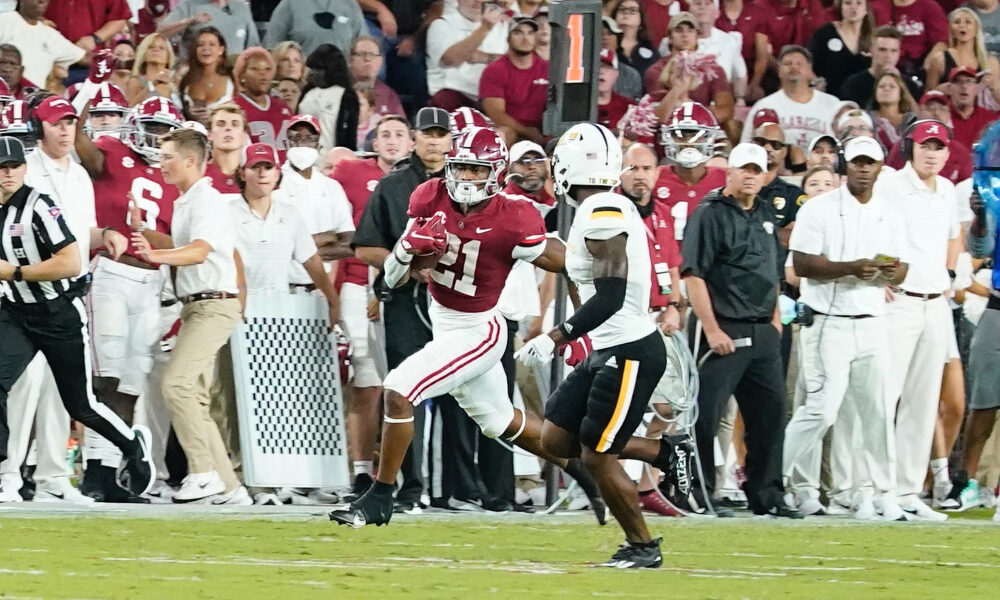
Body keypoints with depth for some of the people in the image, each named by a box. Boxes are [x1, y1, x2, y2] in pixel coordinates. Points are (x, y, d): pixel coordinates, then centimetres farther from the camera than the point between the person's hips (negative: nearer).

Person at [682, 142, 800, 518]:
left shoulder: (766, 216, 17)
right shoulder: (710, 214, -7)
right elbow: (694, 275, -13)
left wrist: (775, 319, 17)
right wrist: (711, 329, -18)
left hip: (763, 333, 7)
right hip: (724, 331, -7)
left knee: (770, 413, 8)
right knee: (706, 414, -6)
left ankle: (767, 497, 15)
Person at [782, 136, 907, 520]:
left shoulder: (888, 213, 13)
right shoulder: (820, 209, -4)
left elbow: (900, 268, 15)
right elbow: (802, 263, -11)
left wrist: (892, 271, -10)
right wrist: (852, 268, -22)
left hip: (871, 323, 5)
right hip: (828, 324, -5)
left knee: (876, 412, 5)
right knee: (820, 409, -10)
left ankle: (875, 494, 13)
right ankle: (799, 489, 0)